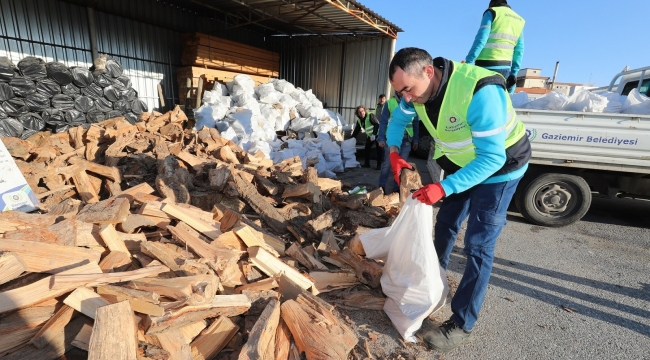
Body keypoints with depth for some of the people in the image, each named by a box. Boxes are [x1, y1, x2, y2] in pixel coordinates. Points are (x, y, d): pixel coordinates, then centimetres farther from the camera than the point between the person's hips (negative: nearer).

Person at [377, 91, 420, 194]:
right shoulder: (390, 103, 0)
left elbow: (416, 123, 12)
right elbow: (383, 122, 0)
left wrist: (415, 140, 10)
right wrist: (381, 138, -6)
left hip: (406, 140, 3)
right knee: (387, 164, 2)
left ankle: (396, 189, 18)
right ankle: (382, 188, 13)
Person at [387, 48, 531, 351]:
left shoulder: (481, 92, -36)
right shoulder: (419, 88, -13)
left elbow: (491, 158, -34)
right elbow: (398, 120, 5)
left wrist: (444, 188, -39)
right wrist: (394, 153, -11)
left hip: (499, 167, -7)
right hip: (462, 163, 7)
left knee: (478, 245, -7)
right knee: (445, 223, 18)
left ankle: (462, 325, 6)